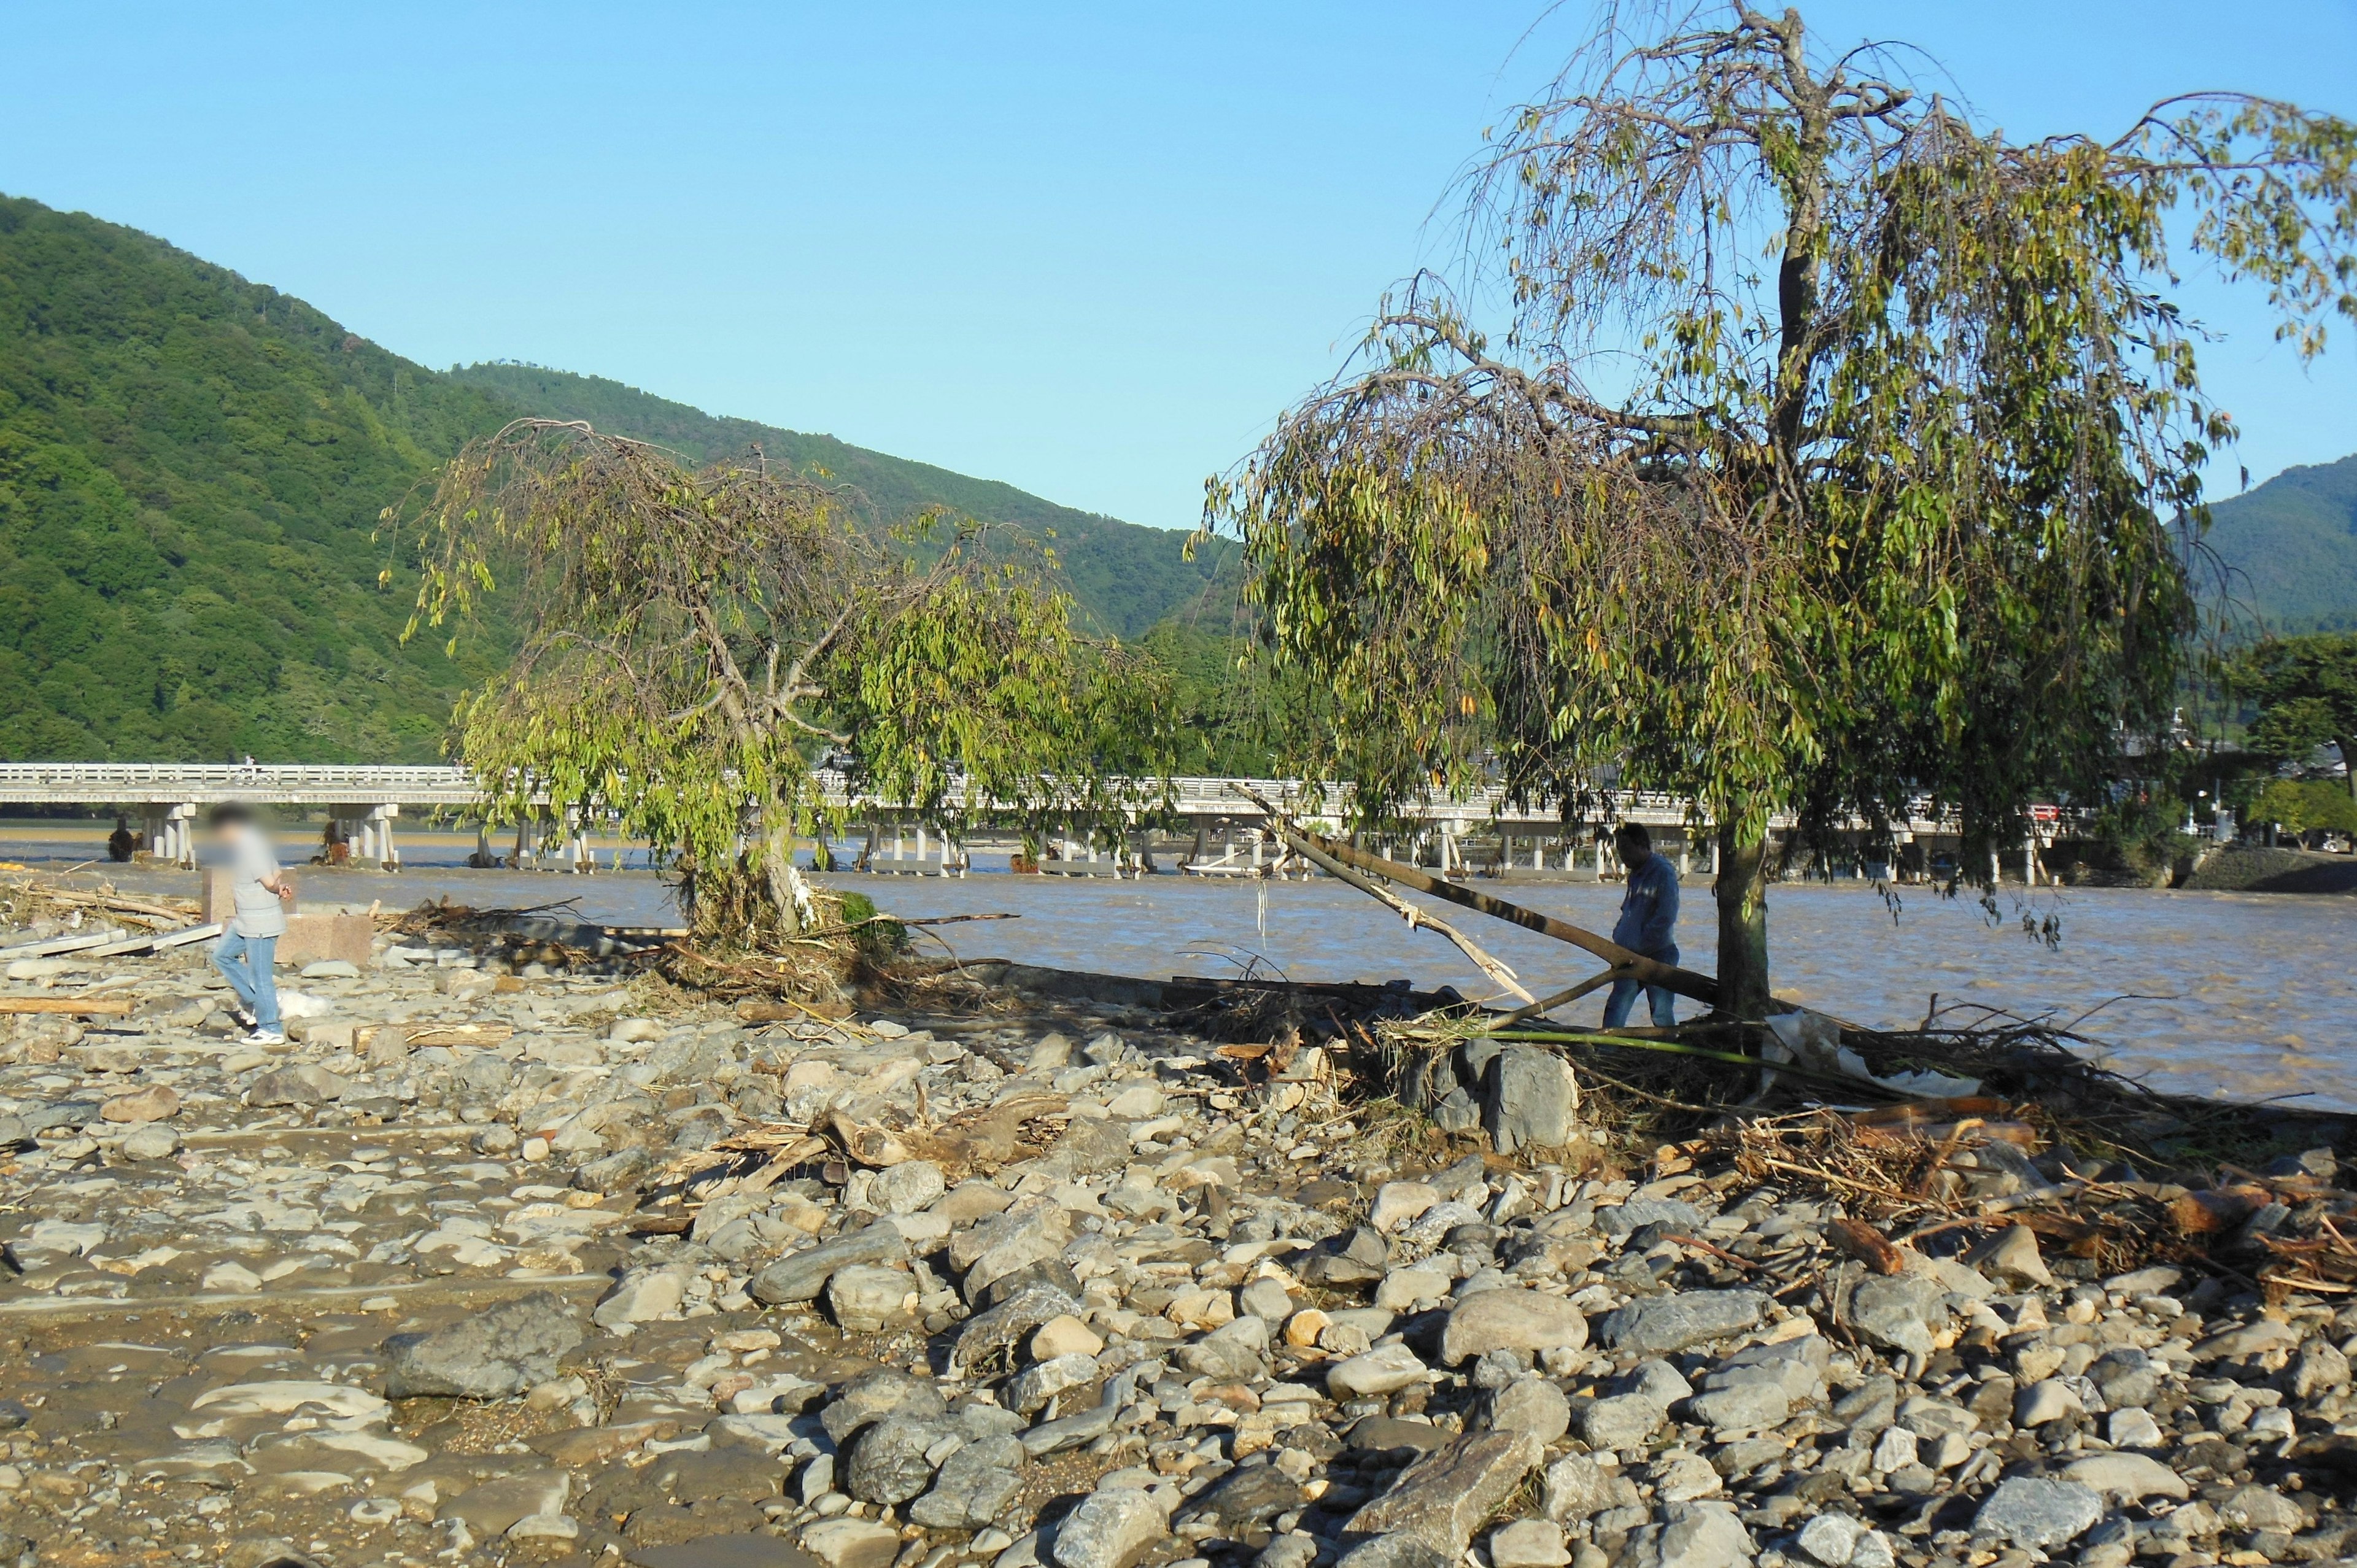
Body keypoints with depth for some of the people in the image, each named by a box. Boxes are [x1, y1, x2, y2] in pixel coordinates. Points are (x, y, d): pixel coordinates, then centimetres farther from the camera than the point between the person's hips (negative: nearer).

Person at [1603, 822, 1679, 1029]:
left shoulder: (1663, 873, -12)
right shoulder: (1636, 874, 15)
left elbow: (1666, 917, -19)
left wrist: (1640, 944, -17)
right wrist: (1619, 935, 8)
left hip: (1657, 957, -8)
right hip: (1631, 957, 8)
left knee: (1662, 1015, 0)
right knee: (1616, 1007, 2)